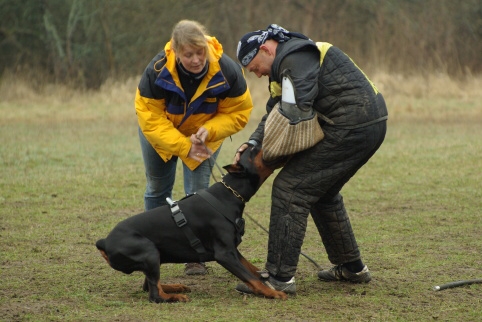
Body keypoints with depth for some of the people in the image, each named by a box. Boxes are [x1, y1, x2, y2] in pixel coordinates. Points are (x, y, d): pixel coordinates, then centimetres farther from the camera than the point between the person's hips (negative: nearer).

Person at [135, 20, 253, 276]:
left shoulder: (227, 71, -33)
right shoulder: (157, 70, -35)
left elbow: (238, 113, -21)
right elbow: (150, 118, -30)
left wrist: (208, 131, -38)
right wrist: (184, 147, -37)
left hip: (205, 135, 0)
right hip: (161, 134, 1)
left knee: (198, 191, -8)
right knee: (157, 189, 11)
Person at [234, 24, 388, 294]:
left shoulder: (296, 56, -12)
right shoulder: (288, 61, 23)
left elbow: (300, 105, -23)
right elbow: (274, 112, 19)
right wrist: (253, 143, 3)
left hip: (352, 128, -11)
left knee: (290, 188, -9)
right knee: (323, 192, 25)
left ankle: (281, 277, -10)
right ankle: (352, 267, 34)